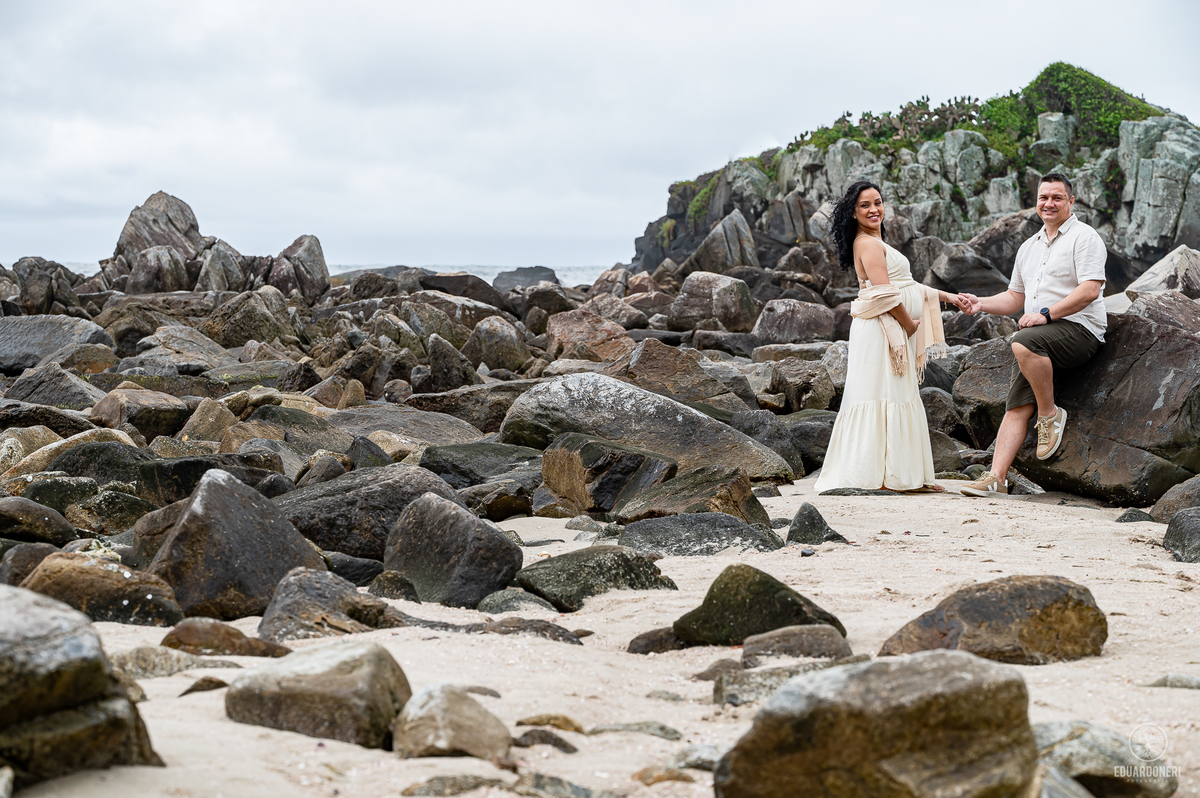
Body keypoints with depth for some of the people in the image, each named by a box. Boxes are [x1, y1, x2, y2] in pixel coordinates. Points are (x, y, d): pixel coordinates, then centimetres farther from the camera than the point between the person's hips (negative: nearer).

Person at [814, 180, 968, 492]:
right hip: (880, 329, -10)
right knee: (884, 397, -12)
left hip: (895, 333, 10)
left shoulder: (876, 244, 22)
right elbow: (885, 294, -19)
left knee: (902, 399, 9)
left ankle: (906, 475, 10)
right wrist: (910, 324, -9)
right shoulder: (868, 244, -11)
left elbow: (904, 285, 28)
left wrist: (946, 296, 25)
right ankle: (883, 475, -13)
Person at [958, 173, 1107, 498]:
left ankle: (1050, 415, -18)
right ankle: (996, 477, -15)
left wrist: (1045, 313, -19)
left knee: (1024, 343, -35)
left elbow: (1089, 290, -14)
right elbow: (1015, 298, 28)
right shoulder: (1029, 247, 24)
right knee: (1016, 407, -7)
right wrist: (982, 303, 9)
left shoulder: (1084, 237, -1)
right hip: (1040, 341, 7)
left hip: (1078, 328, -7)